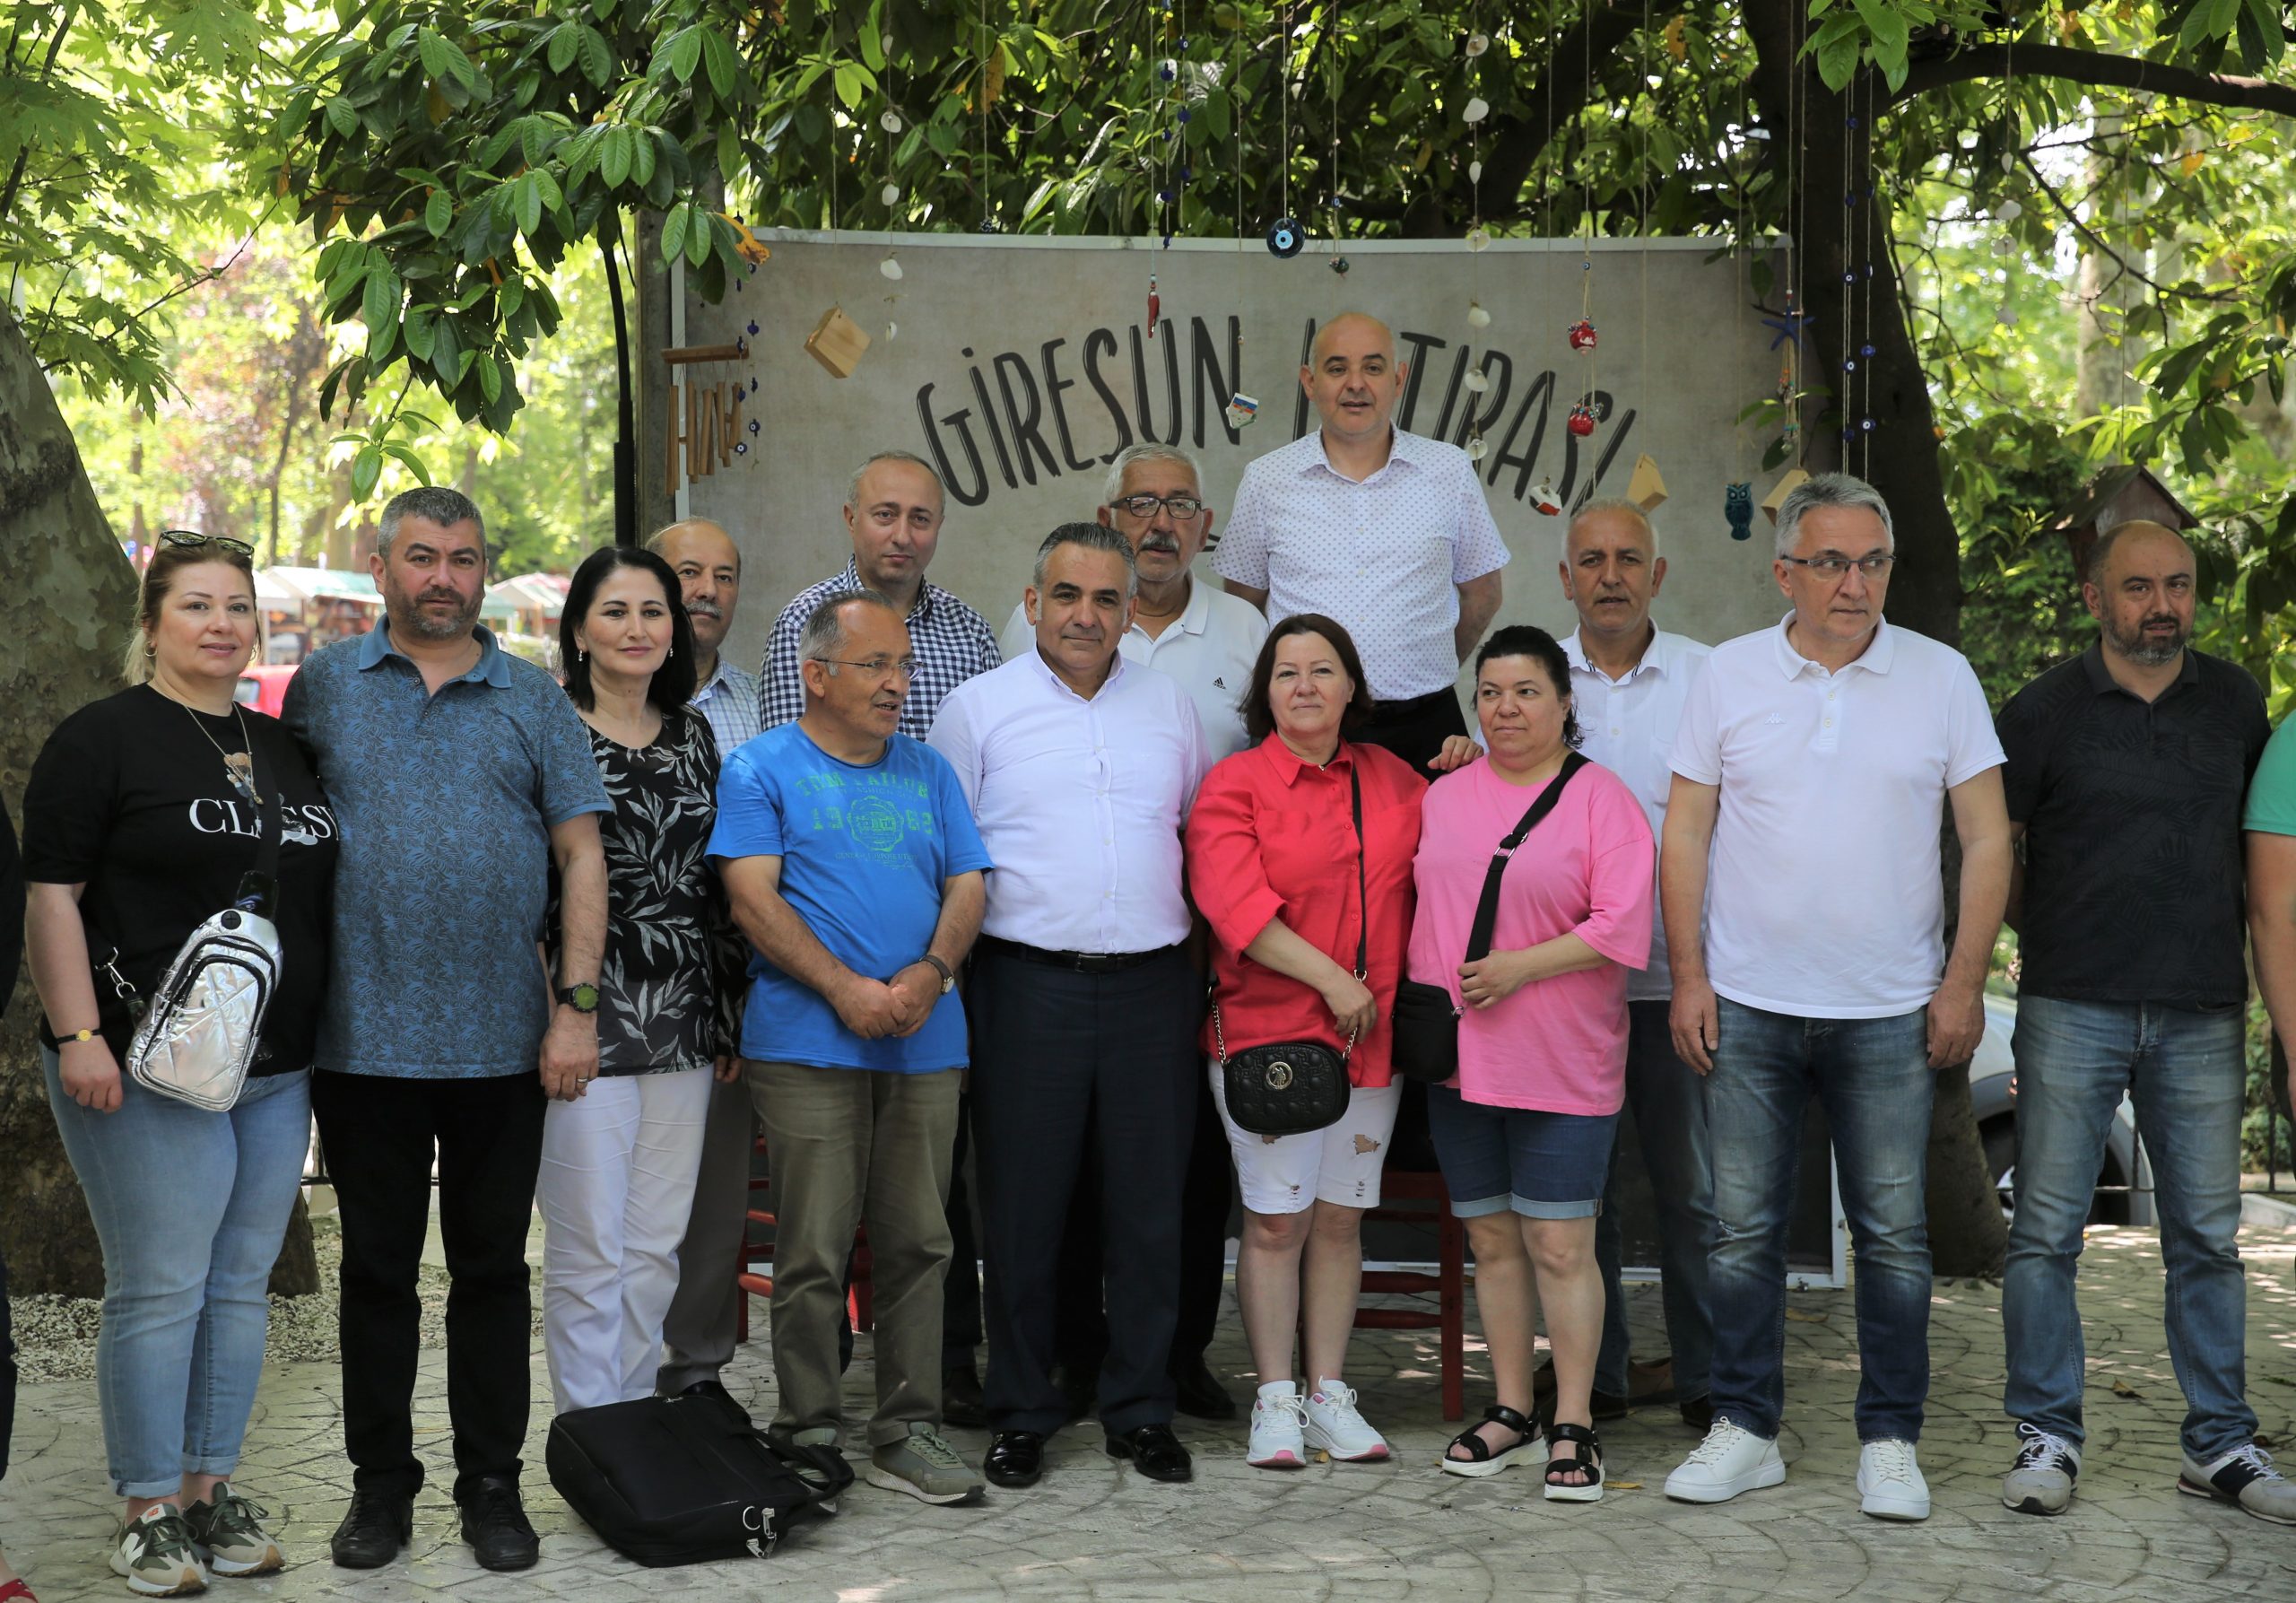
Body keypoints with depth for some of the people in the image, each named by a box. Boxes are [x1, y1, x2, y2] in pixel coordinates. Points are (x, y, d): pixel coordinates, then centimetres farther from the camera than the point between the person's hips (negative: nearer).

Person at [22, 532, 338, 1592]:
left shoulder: (284, 748, 16)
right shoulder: (105, 738, -3)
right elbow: (50, 895, -9)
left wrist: (320, 1036, 18)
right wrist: (78, 1037, -17)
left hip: (277, 1070, 6)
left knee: (240, 1287, 10)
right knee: (158, 1290, -4)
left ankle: (213, 1490, 21)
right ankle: (149, 1512, 7)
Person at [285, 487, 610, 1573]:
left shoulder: (534, 701, 5)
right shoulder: (323, 687, 6)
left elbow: (581, 856, 3)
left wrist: (576, 1003, -5)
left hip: (501, 1042, 0)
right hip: (362, 1036, 0)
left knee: (492, 1270, 8)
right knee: (376, 1269, 8)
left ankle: (492, 1485, 18)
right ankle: (380, 1484, 20)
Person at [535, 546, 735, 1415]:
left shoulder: (693, 735, 13)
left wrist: (728, 1013, 14)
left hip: (681, 1024, 5)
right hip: (585, 1021, -5)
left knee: (656, 1249, 10)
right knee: (589, 1252, -2)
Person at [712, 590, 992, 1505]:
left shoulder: (927, 771, 17)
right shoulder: (763, 768, 3)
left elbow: (967, 887, 11)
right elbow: (753, 898, -6)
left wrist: (930, 972, -8)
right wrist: (846, 989, -15)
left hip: (925, 1044, 4)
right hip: (806, 1043, -4)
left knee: (917, 1244, 5)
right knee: (813, 1251, -3)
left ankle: (908, 1433, 12)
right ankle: (810, 1432, 7)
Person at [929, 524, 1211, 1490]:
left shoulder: (1171, 707, 13)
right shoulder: (978, 707, 5)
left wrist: (1212, 973, 13)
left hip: (1152, 983, 2)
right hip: (1028, 983, -2)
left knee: (1150, 1204, 5)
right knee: (1022, 1204, 2)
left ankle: (1141, 1410, 17)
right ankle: (1021, 1415, 13)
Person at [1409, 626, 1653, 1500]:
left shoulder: (1601, 797, -3)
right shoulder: (1444, 795, 11)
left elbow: (1620, 926, -10)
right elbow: (1419, 904, 17)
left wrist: (1520, 967, -17)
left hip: (1562, 1064, -4)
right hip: (1458, 1056, 5)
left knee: (1561, 1245, -4)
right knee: (1491, 1238, 11)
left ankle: (1573, 1424, 5)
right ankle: (1509, 1409, 21)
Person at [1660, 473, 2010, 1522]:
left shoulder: (1942, 678, 2)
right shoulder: (1730, 675, 3)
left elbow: (1987, 838, 3)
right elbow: (1685, 834, 5)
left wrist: (1964, 983, -4)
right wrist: (1687, 976, -2)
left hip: (1890, 1013, -1)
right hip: (1749, 1005, 1)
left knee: (1894, 1232, 4)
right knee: (1743, 1229, 6)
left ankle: (1890, 1442, 15)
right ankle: (1745, 1431, 17)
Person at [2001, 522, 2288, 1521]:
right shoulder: (2046, 709, 0)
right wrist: (2048, 933, 1)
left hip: (2203, 1015, 3)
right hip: (2073, 1012, -2)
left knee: (2207, 1234, 7)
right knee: (2046, 1230, -1)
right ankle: (2046, 1436, 8)